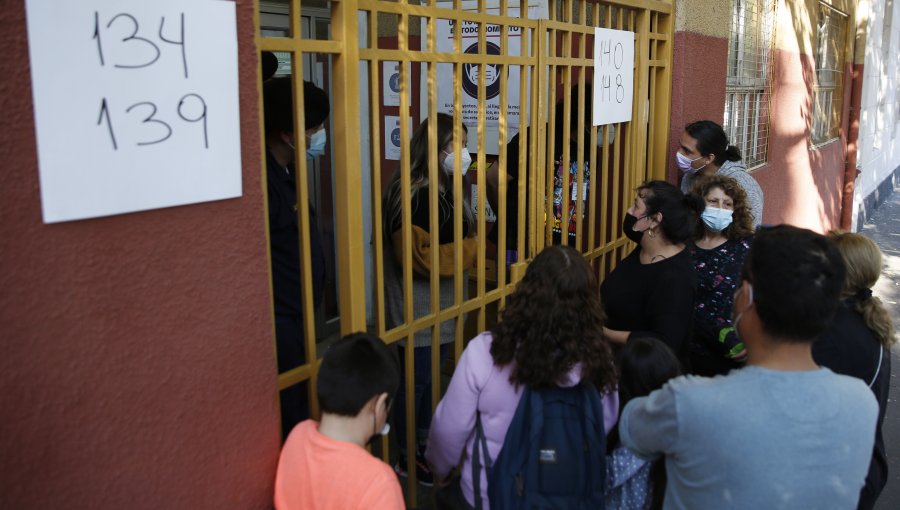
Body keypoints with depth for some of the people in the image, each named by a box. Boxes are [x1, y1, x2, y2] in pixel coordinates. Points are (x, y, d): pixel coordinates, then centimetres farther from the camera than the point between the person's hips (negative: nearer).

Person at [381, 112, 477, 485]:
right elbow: (420, 258, -25)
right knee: (415, 381, 5)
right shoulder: (410, 195, -21)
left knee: (434, 378, 20)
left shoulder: (448, 189, 9)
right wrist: (473, 249, -21)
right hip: (418, 309, -9)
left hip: (444, 304, 9)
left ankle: (425, 443, 38)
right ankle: (408, 457, 21)